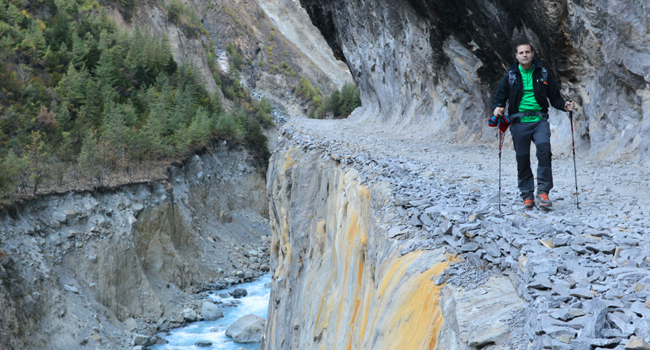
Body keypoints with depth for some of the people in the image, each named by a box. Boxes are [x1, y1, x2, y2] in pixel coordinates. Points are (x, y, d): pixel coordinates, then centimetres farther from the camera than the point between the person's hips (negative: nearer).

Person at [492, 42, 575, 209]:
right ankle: (527, 196, 11)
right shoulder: (510, 76, 9)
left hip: (539, 120, 0)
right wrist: (498, 108, -11)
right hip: (519, 122, 1)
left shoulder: (543, 74, 10)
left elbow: (554, 97, 14)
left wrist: (564, 105, -6)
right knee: (522, 158, 0)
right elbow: (500, 98, 11)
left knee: (544, 148, -22)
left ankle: (543, 191, -17)